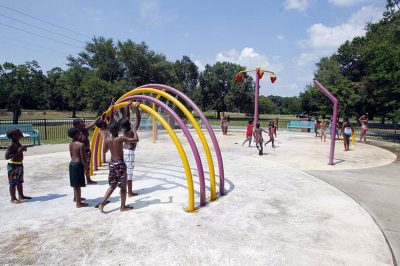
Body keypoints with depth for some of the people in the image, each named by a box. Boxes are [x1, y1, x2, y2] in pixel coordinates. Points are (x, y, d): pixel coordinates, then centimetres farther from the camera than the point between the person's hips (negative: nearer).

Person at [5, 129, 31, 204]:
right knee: (13, 183, 1)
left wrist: (23, 149, 5)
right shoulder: (11, 145, -19)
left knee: (20, 182, 18)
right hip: (13, 166, -9)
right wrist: (18, 152, -28)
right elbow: (7, 157, -24)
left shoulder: (18, 143, 8)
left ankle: (21, 195, 30)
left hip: (20, 164, 9)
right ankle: (13, 198, 11)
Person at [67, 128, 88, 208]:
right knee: (78, 184, -1)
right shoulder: (81, 144, -21)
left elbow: (71, 154, 14)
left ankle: (76, 197, 42)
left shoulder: (71, 143, 5)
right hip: (78, 165, -9)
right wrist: (86, 168, -13)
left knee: (75, 183, 24)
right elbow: (83, 158, -20)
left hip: (72, 163, 9)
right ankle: (79, 203, 8)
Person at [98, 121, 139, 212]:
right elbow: (135, 140, -19)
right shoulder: (121, 138, -16)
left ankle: (102, 203, 14)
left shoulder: (107, 140, 0)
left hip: (111, 163, 6)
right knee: (123, 186, 8)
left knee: (112, 186, 19)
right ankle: (123, 206, 17)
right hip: (120, 164, -6)